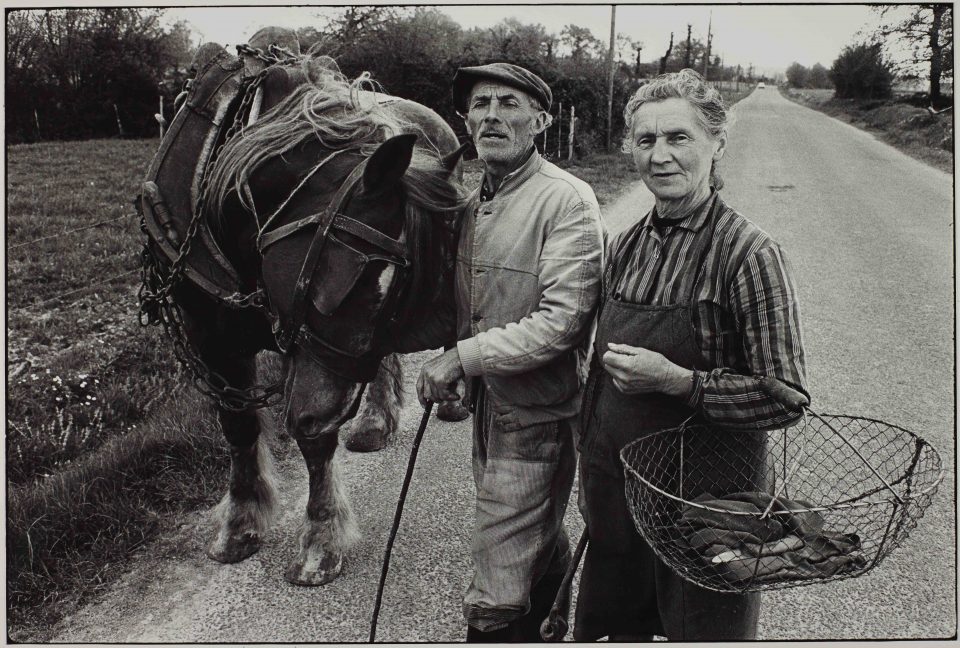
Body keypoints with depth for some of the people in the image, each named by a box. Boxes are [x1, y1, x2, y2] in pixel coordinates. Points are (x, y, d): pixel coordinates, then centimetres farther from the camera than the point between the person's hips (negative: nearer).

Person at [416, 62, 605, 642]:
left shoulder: (567, 200, -17)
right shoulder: (475, 201, 8)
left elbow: (561, 321, -24)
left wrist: (462, 357, -22)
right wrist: (450, 370, 7)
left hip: (536, 415, -8)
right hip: (488, 402, 8)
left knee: (497, 603, -2)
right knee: (541, 547, 28)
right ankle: (556, 627, 49)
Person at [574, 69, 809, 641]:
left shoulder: (748, 253, -16)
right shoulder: (627, 246, 2)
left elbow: (786, 398, -17)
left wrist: (674, 380, -26)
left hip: (706, 500, -5)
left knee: (700, 629, 15)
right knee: (619, 627, 22)